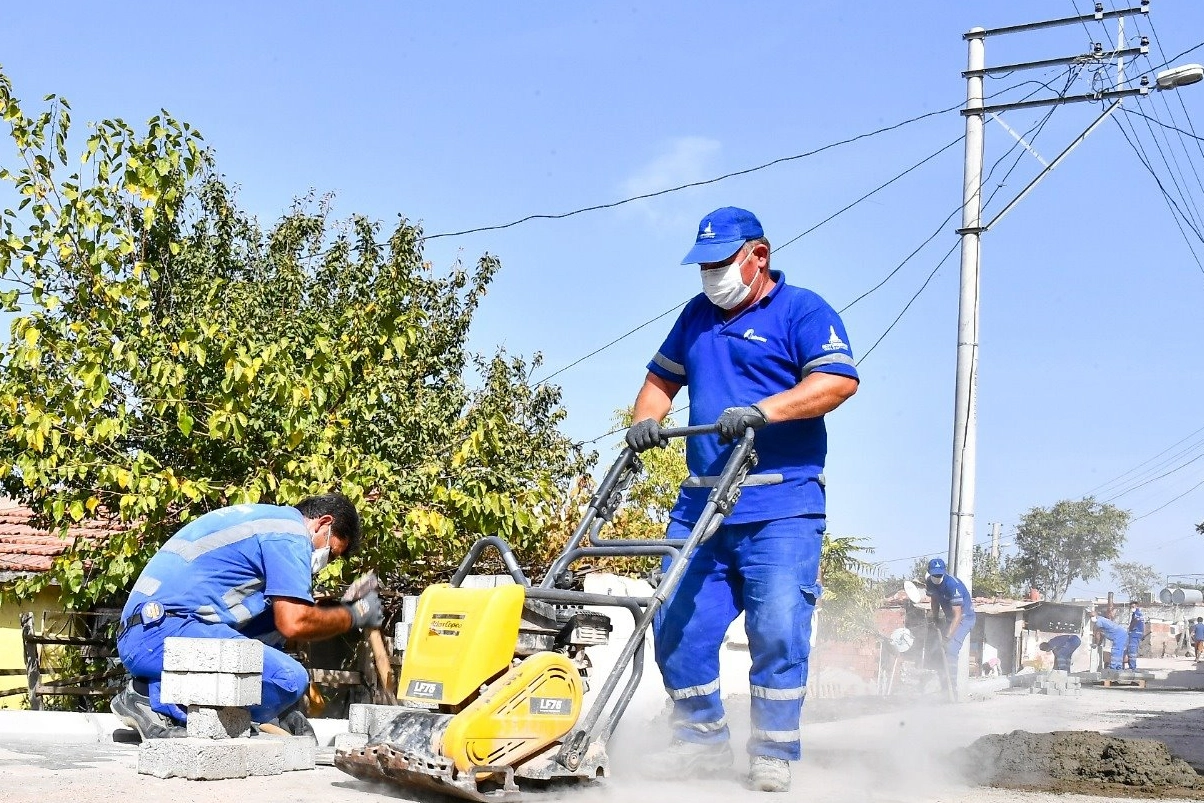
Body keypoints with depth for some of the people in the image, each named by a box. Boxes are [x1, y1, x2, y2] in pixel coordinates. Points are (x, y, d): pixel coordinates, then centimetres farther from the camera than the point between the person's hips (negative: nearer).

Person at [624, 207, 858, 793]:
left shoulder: (802, 311, 1)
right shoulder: (697, 316, 20)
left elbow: (839, 380, -14)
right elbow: (662, 377, 30)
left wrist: (761, 410, -24)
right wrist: (646, 419, 9)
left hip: (781, 509, -6)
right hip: (700, 505, 6)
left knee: (778, 630, -10)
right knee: (677, 626, 1)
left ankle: (773, 756, 4)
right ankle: (702, 742, 16)